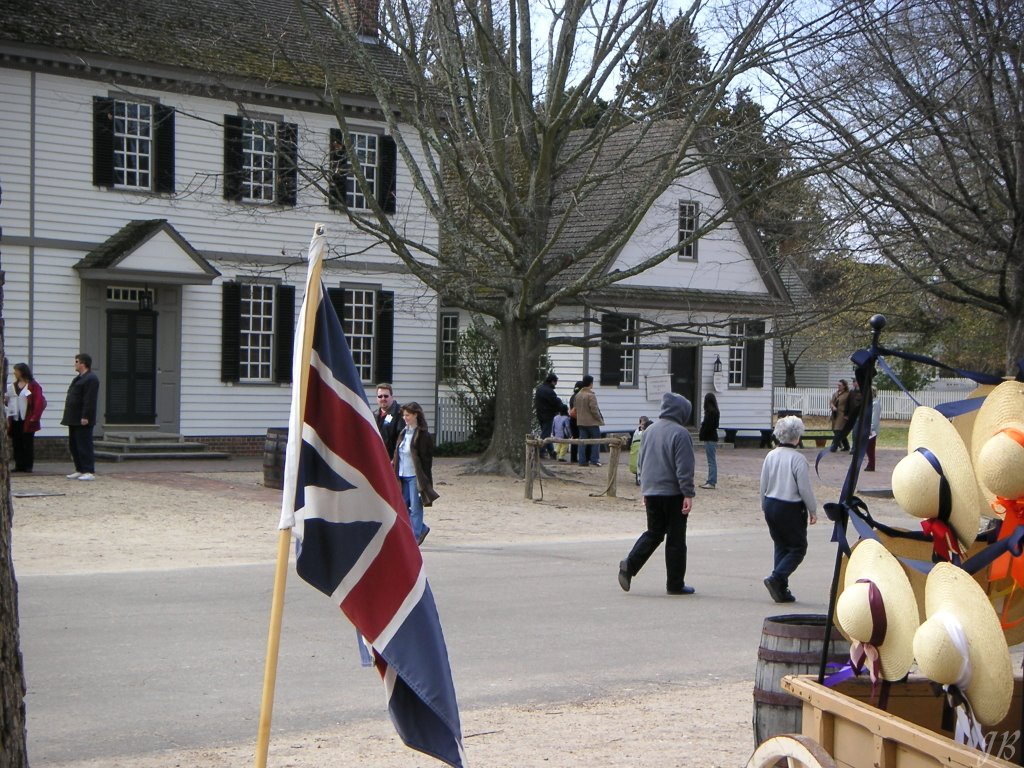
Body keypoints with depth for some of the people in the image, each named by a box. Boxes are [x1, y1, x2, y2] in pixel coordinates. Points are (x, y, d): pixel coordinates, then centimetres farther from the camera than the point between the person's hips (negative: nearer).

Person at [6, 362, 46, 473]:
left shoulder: (33, 385, -4)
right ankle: (19, 465, 9)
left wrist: (34, 417, -14)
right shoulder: (13, 385, 17)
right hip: (15, 420, 6)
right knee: (16, 444, 4)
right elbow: (9, 401, 21)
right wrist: (5, 401, -1)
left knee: (27, 444, -2)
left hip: (27, 421, -6)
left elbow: (40, 402, -10)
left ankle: (28, 466, 2)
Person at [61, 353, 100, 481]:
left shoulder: (91, 379, -14)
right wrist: (69, 417, 20)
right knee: (74, 445, 12)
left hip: (83, 421, -11)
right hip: (74, 420, 11)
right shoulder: (79, 378, 20)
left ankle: (89, 472, -8)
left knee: (84, 445, -9)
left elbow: (90, 400, -21)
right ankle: (80, 470, 18)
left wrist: (85, 417, -25)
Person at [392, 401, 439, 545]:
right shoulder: (403, 433, 12)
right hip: (403, 475, 7)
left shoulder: (423, 435, -10)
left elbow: (426, 458, -12)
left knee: (415, 508, -2)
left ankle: (415, 537, 8)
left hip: (415, 476, -7)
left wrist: (422, 480, -15)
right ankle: (422, 528, 25)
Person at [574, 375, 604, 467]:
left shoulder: (578, 395, 8)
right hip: (592, 422, -7)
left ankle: (582, 461, 6)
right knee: (595, 441, 2)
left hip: (581, 422, 7)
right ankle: (594, 460, -3)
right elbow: (594, 410, -17)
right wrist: (600, 419, -6)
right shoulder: (591, 395, -16)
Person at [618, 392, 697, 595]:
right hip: (673, 493, -6)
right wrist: (688, 494, -15)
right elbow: (684, 468, -17)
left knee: (653, 533, 16)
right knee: (676, 539, 3)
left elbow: (641, 462, 17)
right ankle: (675, 584, 8)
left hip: (651, 492, 6)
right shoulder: (680, 433, -13)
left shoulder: (649, 431, 10)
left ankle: (629, 565, -4)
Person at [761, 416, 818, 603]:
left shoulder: (770, 456, 2)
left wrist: (765, 507, 22)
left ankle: (781, 590, 13)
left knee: (780, 546, 15)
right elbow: (805, 489, -14)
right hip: (791, 509, -6)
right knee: (798, 548, 6)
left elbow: (763, 486, 9)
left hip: (771, 505, 6)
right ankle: (776, 578, -13)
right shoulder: (797, 459, -16)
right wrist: (813, 511, -2)